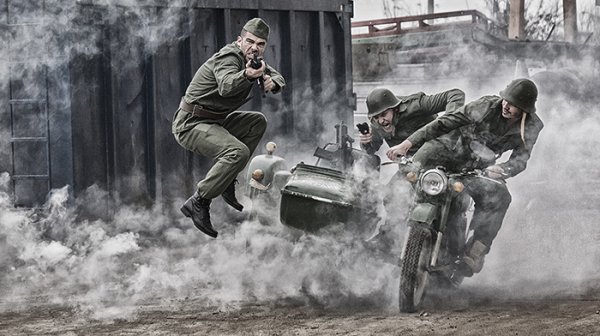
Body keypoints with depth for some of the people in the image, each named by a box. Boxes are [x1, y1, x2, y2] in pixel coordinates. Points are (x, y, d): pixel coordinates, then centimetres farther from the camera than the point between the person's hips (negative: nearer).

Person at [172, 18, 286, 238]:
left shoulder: (252, 60, 11)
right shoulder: (229, 58, -19)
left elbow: (278, 77, 16)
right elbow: (226, 85, -39)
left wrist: (272, 83, -10)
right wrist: (246, 76, -61)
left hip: (214, 120, 10)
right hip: (191, 123, -10)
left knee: (257, 122, 17)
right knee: (238, 152, -28)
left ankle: (226, 182, 11)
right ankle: (198, 203, -22)